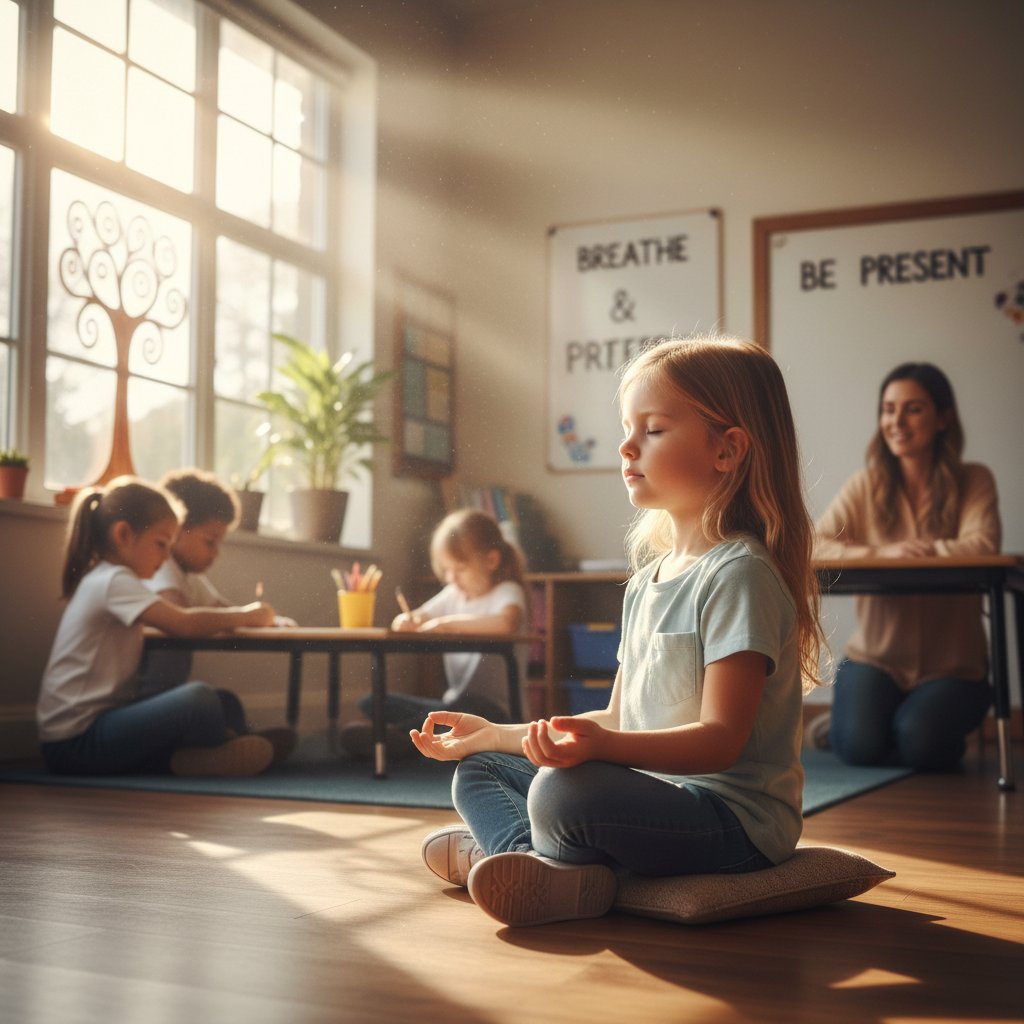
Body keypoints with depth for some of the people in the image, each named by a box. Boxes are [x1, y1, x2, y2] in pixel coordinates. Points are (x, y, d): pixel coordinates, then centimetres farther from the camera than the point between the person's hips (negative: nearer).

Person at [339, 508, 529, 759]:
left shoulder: (506, 593, -8)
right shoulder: (453, 594, 12)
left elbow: (506, 622, -32)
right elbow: (418, 620, 16)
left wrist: (447, 623, -25)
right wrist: (407, 621, -10)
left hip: (492, 710, -7)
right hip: (453, 704, 7)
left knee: (470, 706, -41)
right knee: (371, 703, -5)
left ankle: (397, 735, -47)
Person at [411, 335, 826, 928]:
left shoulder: (739, 574, -14)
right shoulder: (645, 583, 14)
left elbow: (721, 739, -22)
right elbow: (617, 720, 19)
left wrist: (599, 745, -37)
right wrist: (494, 733, 17)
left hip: (733, 813, -10)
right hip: (652, 788, 10)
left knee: (564, 792, -35)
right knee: (478, 770, 13)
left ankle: (499, 843, -4)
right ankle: (555, 867, -13)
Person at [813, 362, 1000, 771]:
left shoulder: (973, 482, -2)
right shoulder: (866, 484, 0)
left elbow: (983, 546, -19)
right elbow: (813, 546, -13)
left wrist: (917, 551, -23)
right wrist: (881, 553, -27)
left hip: (952, 665, 0)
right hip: (875, 657, 1)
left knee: (919, 744, -24)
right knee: (859, 745, -22)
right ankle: (839, 722, 16)